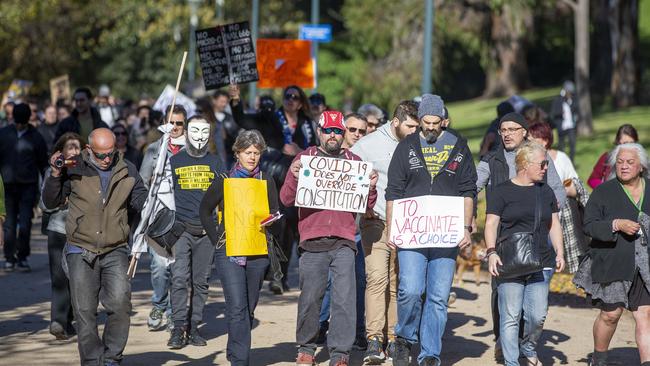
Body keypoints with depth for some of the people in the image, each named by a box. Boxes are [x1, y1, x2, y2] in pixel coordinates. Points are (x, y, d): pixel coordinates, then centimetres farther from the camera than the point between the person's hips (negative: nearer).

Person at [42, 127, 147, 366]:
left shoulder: (127, 172, 5)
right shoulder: (74, 169, 0)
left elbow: (142, 203, 14)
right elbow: (50, 203, 6)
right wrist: (55, 175, -8)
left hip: (115, 252, 0)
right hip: (80, 252, 0)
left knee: (120, 304, -16)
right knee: (84, 311, 0)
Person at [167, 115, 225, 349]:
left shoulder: (215, 163, 11)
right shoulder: (175, 161, 7)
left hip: (206, 230, 2)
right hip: (180, 228, -2)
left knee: (201, 282, 4)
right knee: (180, 279, -13)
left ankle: (194, 327, 9)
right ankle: (178, 329, -12)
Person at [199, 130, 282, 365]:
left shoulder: (267, 182, 7)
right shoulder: (224, 181, 3)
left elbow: (275, 217, 9)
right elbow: (205, 210, 13)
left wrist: (270, 219, -15)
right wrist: (216, 239, 5)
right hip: (229, 253, -2)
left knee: (249, 309, 9)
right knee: (237, 308, -13)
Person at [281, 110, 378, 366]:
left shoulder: (354, 162, 14)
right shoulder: (304, 159, 10)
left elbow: (367, 205, 14)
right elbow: (286, 200, 4)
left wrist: (371, 188, -6)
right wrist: (294, 178, -13)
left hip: (344, 242, 0)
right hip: (312, 242, 0)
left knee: (344, 299, -7)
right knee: (310, 298, 3)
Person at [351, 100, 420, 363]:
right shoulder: (369, 145, -1)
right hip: (377, 222, -4)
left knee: (398, 283, 7)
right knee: (377, 277, -15)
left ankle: (393, 339, 13)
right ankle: (374, 339, -18)